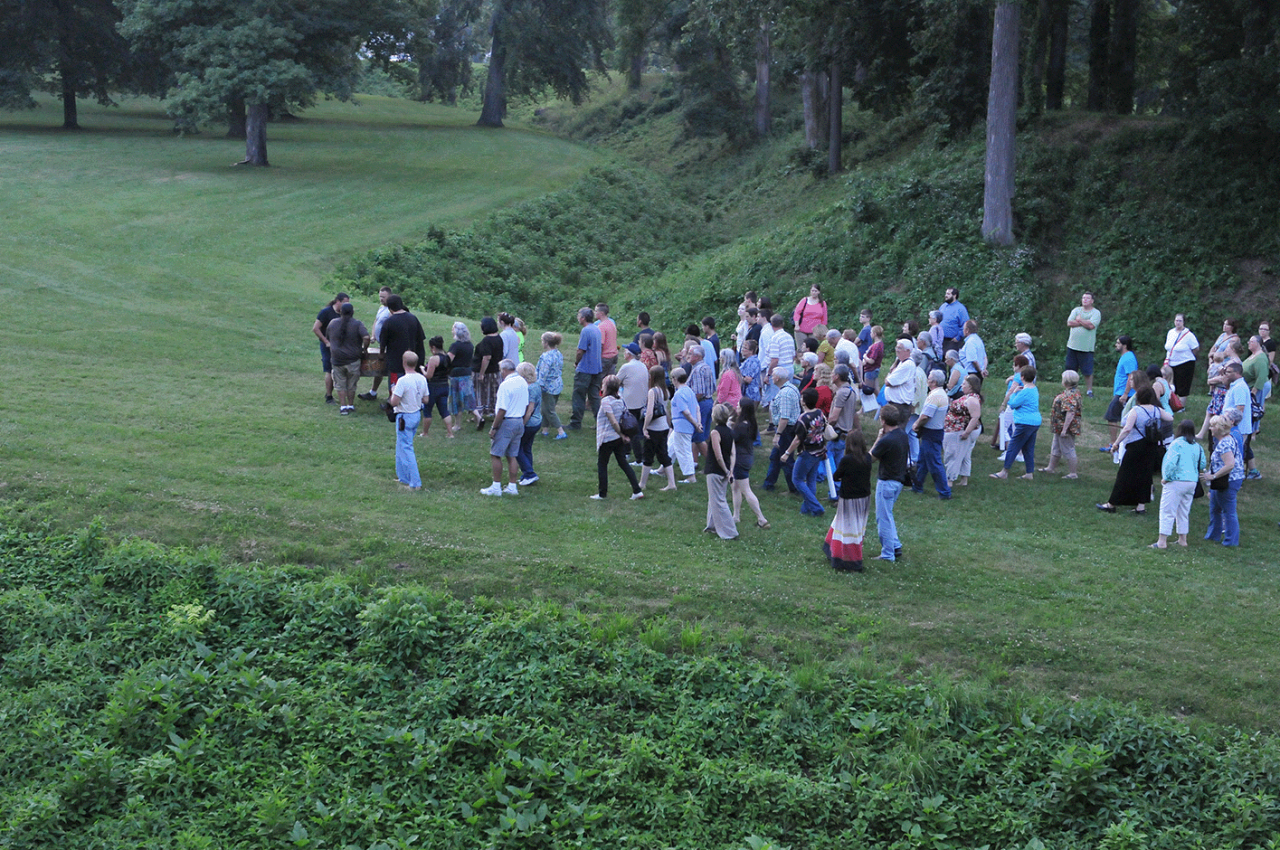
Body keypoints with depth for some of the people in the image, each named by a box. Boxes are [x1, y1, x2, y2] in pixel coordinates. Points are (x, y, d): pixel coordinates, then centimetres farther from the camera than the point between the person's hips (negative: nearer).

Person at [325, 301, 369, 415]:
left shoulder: (333, 323, 3)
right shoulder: (357, 324, -8)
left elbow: (327, 337, 16)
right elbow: (366, 337, -20)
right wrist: (364, 349, -4)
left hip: (337, 360, 1)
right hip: (353, 360, -1)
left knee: (340, 385, 10)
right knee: (351, 385, 13)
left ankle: (343, 407, 6)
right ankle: (351, 405, 19)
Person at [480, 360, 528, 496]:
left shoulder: (505, 385, -18)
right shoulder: (523, 382, 8)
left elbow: (502, 410, -21)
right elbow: (526, 406, 15)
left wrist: (494, 428, -14)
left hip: (506, 423, -8)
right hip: (519, 423, 8)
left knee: (495, 455, 1)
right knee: (512, 456, 12)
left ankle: (496, 487, 2)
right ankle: (512, 487, 13)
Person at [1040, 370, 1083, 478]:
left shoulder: (1071, 395, -25)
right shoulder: (1068, 392, 10)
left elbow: (1070, 413, -30)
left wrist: (1064, 429, -29)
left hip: (1066, 428, -11)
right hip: (1059, 428, 11)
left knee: (1068, 450, -1)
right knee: (1055, 449, 22)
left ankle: (1073, 473, 7)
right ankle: (1051, 468, 35)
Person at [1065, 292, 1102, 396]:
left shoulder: (1096, 313, -1)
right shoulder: (1076, 310, 11)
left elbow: (1091, 325, -17)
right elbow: (1069, 323, -2)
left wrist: (1079, 319, -5)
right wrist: (1084, 323, -8)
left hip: (1086, 347, -4)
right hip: (1073, 345, 4)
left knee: (1088, 371, -3)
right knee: (1071, 369, 7)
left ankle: (1089, 390, 6)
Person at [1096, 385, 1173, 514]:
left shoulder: (1135, 411, -17)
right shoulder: (1157, 410, 0)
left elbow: (1127, 429, -27)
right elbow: (1170, 418, 14)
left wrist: (1116, 443, -22)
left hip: (1135, 447, -6)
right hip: (1151, 449, 6)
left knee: (1124, 475, 2)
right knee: (1145, 475, 12)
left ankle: (1111, 504, 12)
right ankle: (1141, 506, 13)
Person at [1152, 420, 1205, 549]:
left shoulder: (1177, 444, -13)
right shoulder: (1197, 446, 7)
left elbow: (1171, 462, -20)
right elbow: (1203, 464, 11)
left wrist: (1166, 478, -10)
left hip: (1176, 481, -6)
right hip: (1192, 482, 6)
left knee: (1167, 511, -3)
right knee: (1184, 511, 17)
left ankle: (1162, 541, -4)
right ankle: (1182, 539, 23)